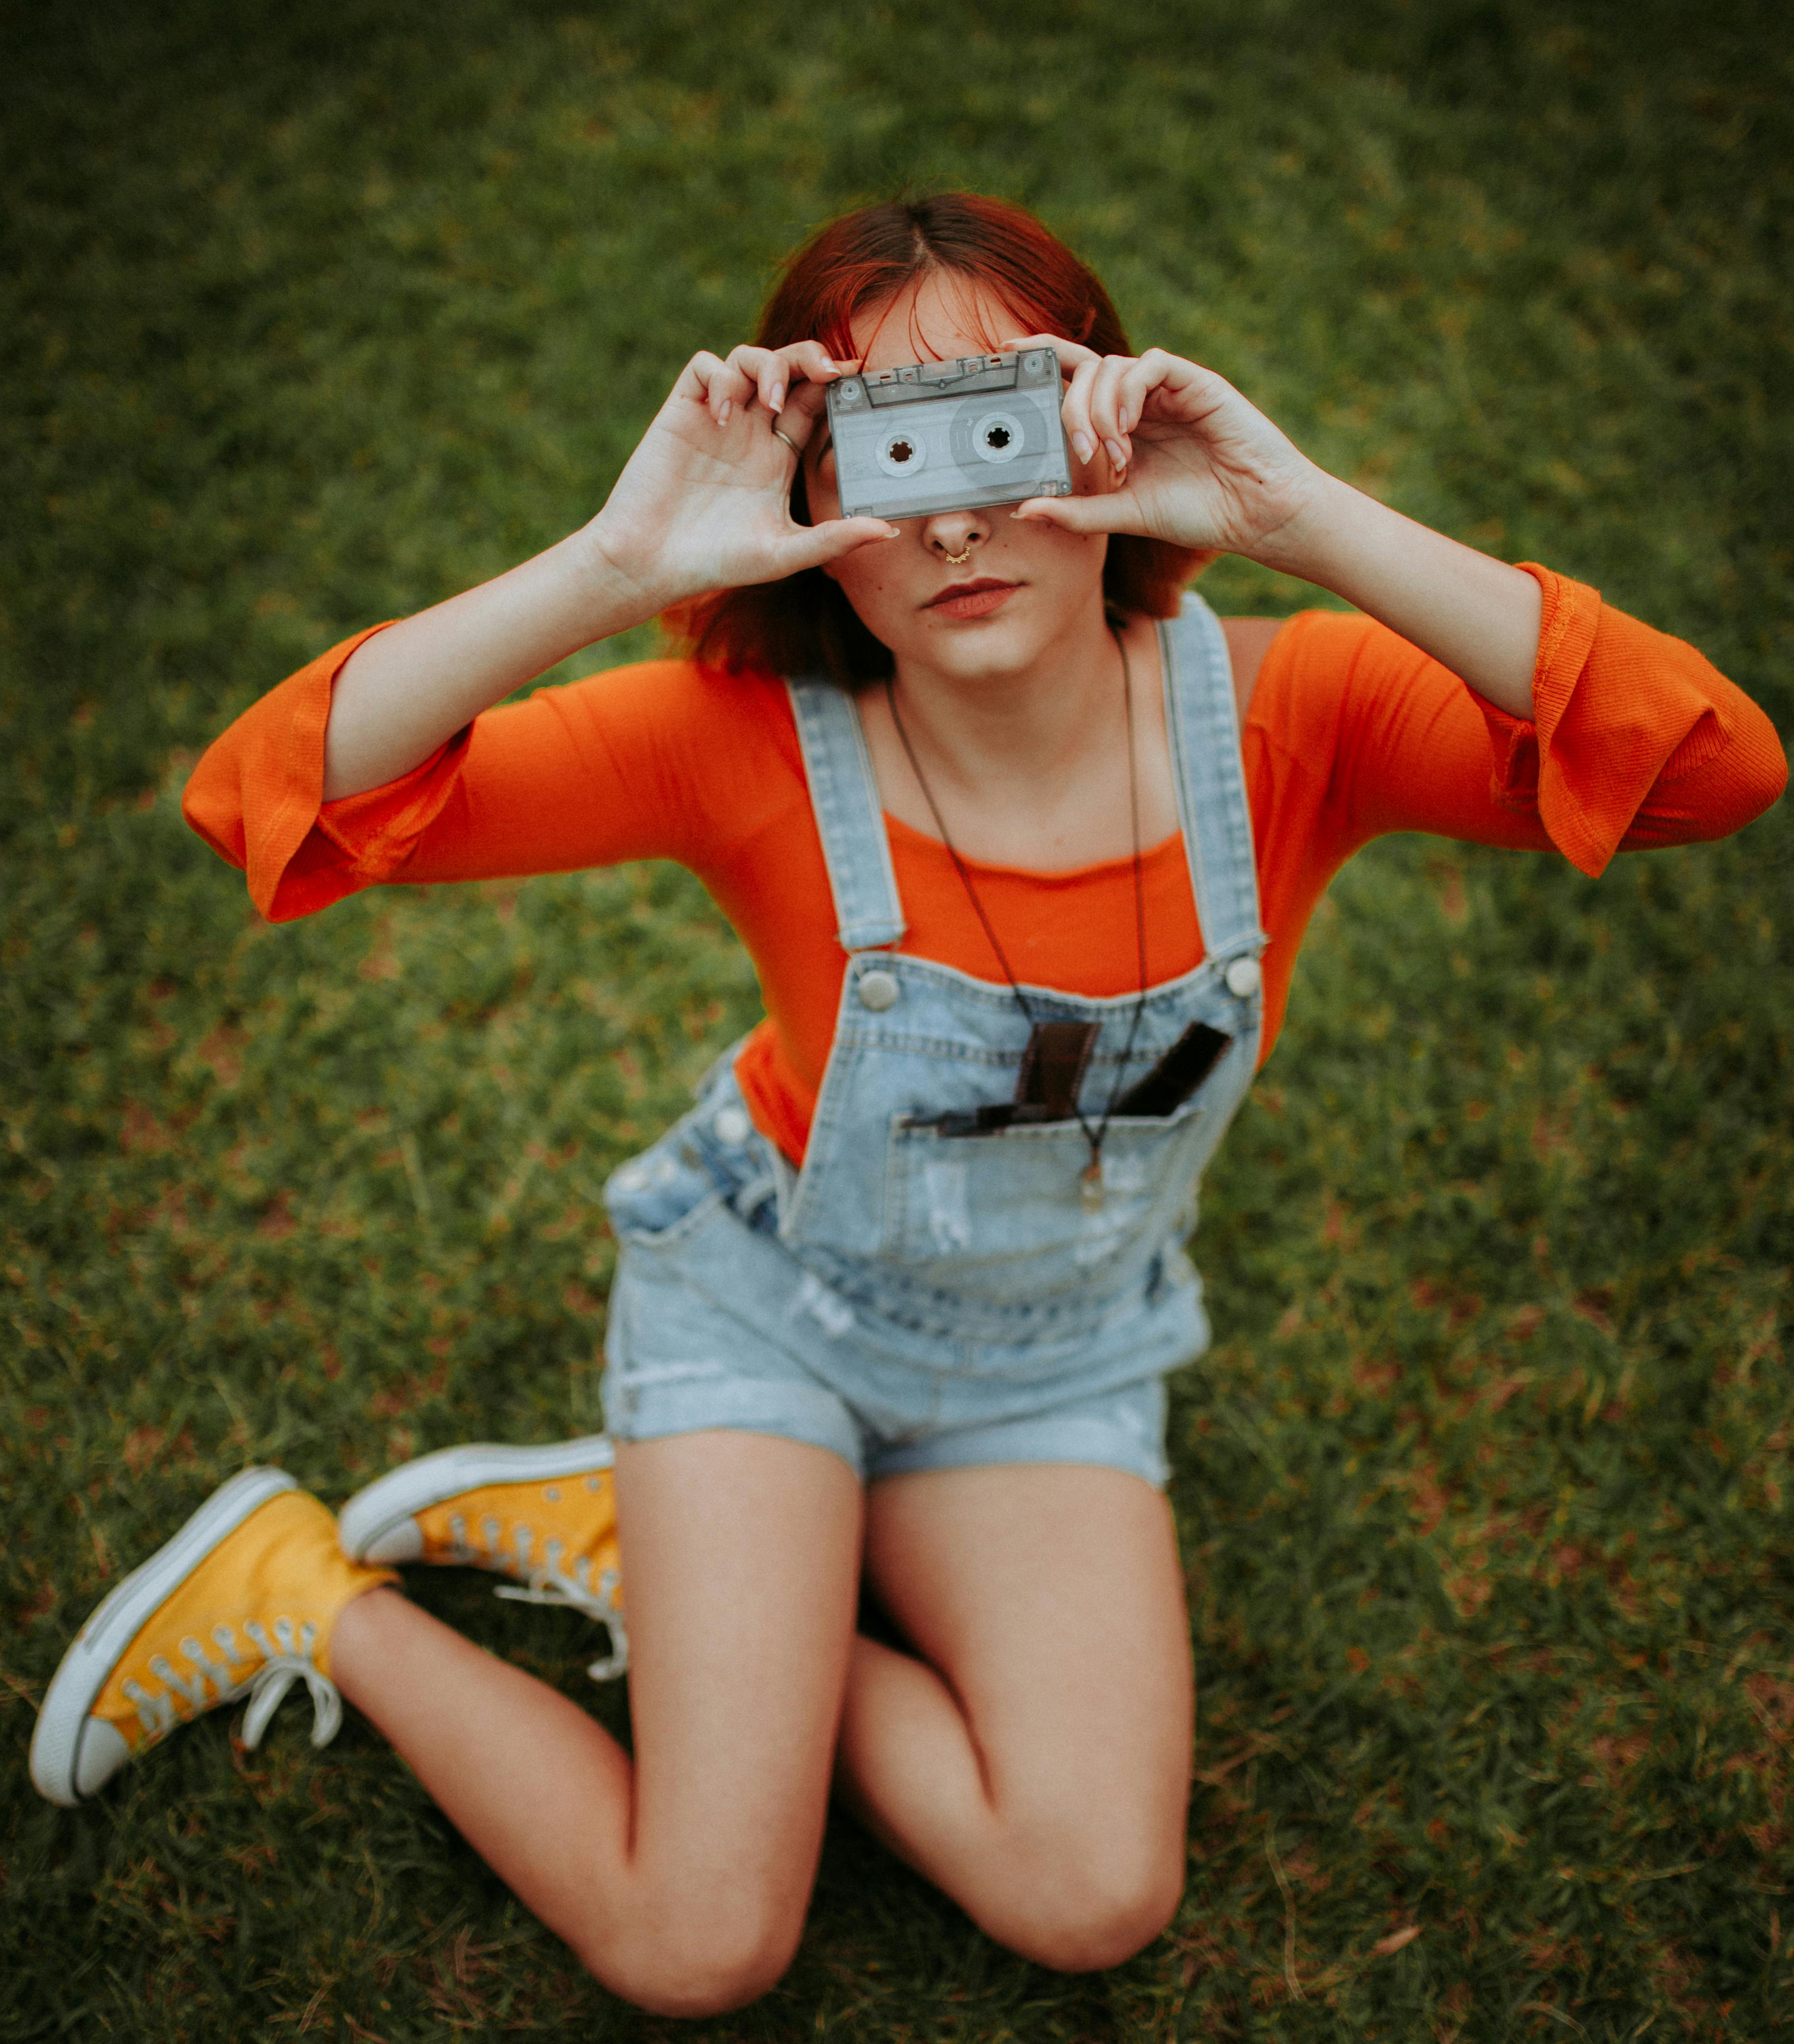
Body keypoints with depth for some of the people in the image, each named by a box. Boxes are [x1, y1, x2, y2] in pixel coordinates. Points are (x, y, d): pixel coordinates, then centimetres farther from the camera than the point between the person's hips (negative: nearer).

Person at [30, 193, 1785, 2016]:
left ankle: (643, 1544, 8)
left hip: (1055, 1361, 3)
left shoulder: (1271, 715, -23)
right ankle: (301, 1583, 16)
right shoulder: (751, 739, -26)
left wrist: (1300, 518, -43)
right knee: (698, 1949, -7)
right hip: (769, 1293, -3)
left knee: (1097, 1902, -11)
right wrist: (613, 564, -44)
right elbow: (271, 799, -32)